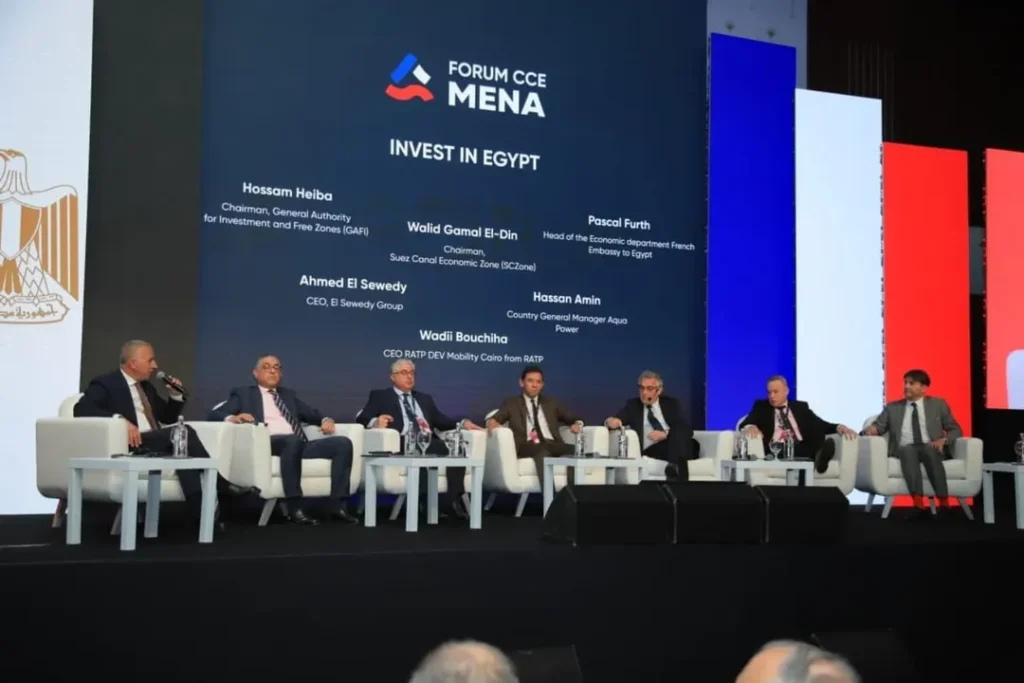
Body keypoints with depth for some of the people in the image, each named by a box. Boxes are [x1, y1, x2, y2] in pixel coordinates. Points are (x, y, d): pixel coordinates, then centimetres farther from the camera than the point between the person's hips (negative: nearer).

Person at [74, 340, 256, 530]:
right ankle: (220, 485, -24)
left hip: (154, 443, 7)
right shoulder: (106, 384, 2)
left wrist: (176, 395, 11)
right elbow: (81, 409, -16)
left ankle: (202, 512, -37)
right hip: (130, 444, -7)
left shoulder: (146, 387, 25)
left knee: (182, 449, -28)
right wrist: (119, 419, -30)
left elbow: (168, 418, 32)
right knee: (183, 431, -28)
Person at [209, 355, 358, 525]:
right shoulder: (244, 393, 19)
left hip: (297, 444, 5)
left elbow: (312, 413, 28)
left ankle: (337, 506, -22)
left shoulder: (288, 394, 32)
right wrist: (233, 418, -16)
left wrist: (326, 420, 3)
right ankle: (295, 508, -39)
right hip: (267, 444, -5)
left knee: (343, 443, -17)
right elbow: (215, 414, 8)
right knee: (293, 440, -40)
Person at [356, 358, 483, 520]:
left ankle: (456, 498, -30)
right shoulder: (380, 396, 19)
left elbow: (440, 421, 24)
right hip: (403, 443, -4)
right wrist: (376, 421, -18)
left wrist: (462, 423, 5)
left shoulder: (424, 398, 34)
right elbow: (361, 418, 6)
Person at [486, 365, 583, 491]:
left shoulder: (551, 403, 28)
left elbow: (575, 419, 25)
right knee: (542, 451, -40)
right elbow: (492, 420, 9)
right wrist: (492, 423, -17)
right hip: (527, 447, -3)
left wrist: (577, 424, 0)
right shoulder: (511, 404, 21)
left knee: (574, 450, -32)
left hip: (552, 445, 3)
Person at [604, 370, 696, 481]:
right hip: (651, 449, -1)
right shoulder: (633, 405, 17)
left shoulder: (671, 403, 15)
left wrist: (665, 434, -16)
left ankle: (675, 466, -52)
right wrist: (611, 421, -24)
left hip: (677, 445, 1)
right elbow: (615, 421, 2)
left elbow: (687, 430, 2)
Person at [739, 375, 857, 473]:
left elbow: (821, 425, 16)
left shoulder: (801, 407, 24)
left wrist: (839, 427, -6)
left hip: (803, 449, 3)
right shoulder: (761, 406, 20)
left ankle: (819, 458, -59)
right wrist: (750, 427, -22)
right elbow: (744, 424, 4)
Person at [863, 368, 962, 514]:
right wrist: (871, 429, -11)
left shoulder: (938, 404, 17)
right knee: (908, 449, -37)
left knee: (929, 450, -37)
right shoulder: (893, 408, 20)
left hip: (931, 448, 0)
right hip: (904, 450, 0)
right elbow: (877, 427, 14)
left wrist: (944, 440, -6)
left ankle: (944, 504, -43)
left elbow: (956, 430, 16)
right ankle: (918, 504, -51)